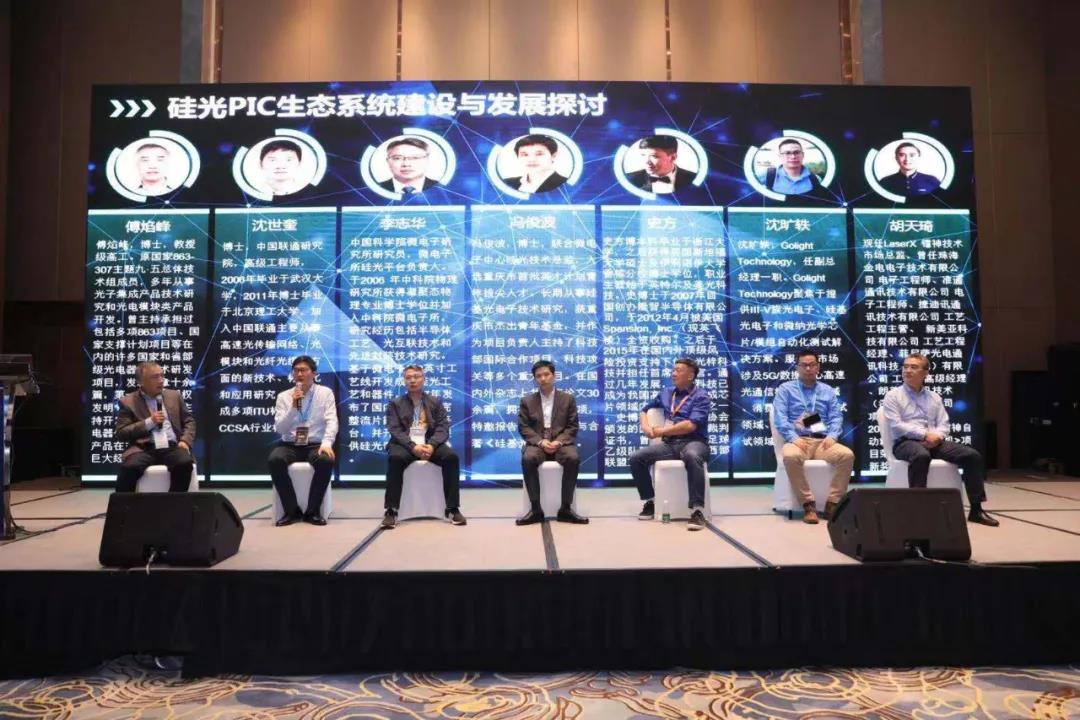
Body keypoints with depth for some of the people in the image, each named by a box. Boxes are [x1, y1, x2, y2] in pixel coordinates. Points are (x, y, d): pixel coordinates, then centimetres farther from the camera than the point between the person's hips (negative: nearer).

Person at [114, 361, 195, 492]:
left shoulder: (174, 396, 18)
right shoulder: (127, 402, 9)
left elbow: (189, 421, 19)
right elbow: (120, 433, 2)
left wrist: (185, 441, -1)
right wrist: (149, 422, -8)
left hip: (172, 447, 2)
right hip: (144, 449, -2)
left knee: (185, 463, -31)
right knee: (129, 467, -34)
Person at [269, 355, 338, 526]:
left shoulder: (325, 393, 4)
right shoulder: (283, 396, 7)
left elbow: (332, 422, -7)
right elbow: (279, 429, -1)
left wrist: (326, 443, -25)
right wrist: (293, 407, -14)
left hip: (315, 445, -1)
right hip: (290, 446, 2)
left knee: (326, 460, -35)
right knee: (275, 460, -31)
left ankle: (313, 511, -16)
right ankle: (292, 510, -15)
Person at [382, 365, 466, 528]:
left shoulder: (435, 402, 15)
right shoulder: (395, 404, 12)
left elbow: (443, 428, 4)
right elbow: (395, 430, -2)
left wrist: (431, 445, -17)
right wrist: (413, 446, -20)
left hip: (430, 444, 1)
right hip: (406, 445, -1)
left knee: (451, 456, -29)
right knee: (395, 458, -36)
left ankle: (453, 509, -21)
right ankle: (391, 511, -28)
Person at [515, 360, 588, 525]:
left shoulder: (568, 399, 11)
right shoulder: (527, 401, 12)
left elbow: (572, 426, 5)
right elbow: (523, 427, 4)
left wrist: (559, 442, -14)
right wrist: (540, 441, -14)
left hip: (561, 442, 0)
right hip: (537, 443, 0)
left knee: (572, 459, -34)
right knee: (527, 459, -35)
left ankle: (566, 508, -23)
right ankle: (535, 509, -25)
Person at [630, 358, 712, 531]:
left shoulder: (701, 396, 0)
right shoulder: (666, 393, 19)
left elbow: (690, 425, -14)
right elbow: (645, 410, 30)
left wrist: (662, 431, -8)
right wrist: (646, 427, 7)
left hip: (693, 442, -5)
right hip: (669, 444, 6)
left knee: (692, 457, -42)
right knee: (636, 458, -15)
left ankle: (697, 510, -38)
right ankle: (650, 502, 2)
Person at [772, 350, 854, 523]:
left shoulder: (828, 391, 21)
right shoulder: (785, 389, 12)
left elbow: (836, 418, 11)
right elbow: (780, 418, -1)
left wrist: (832, 436, -10)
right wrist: (793, 437, -18)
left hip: (823, 441, 3)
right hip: (798, 441, -3)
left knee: (847, 455, -28)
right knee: (791, 456, -38)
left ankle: (832, 503, -20)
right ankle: (808, 504, -27)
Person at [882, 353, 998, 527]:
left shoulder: (934, 397, 19)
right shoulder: (893, 396, 4)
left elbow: (944, 425, 12)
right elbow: (896, 425, -9)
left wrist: (936, 436, -11)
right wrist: (925, 434, -16)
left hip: (933, 442, 5)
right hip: (906, 442, -5)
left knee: (973, 455, -13)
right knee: (921, 456, -40)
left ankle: (976, 509, -6)